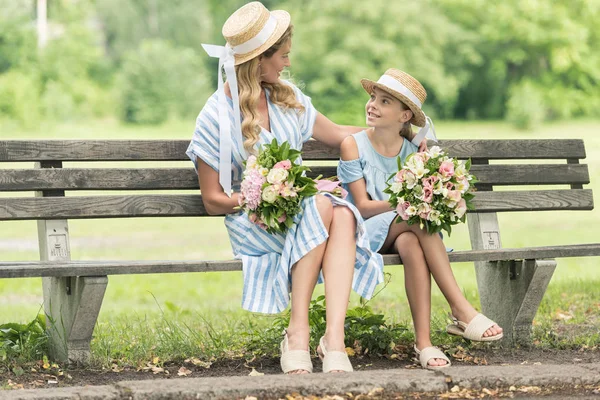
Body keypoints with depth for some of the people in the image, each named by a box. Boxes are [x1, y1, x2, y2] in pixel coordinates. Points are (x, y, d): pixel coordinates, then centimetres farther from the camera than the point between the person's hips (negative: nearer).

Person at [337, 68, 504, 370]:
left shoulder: (413, 151, 8)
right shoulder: (353, 145, -2)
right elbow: (363, 206, -9)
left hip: (405, 231, 3)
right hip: (367, 231, -3)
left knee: (411, 244, -36)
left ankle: (423, 341, -39)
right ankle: (462, 311, -37)